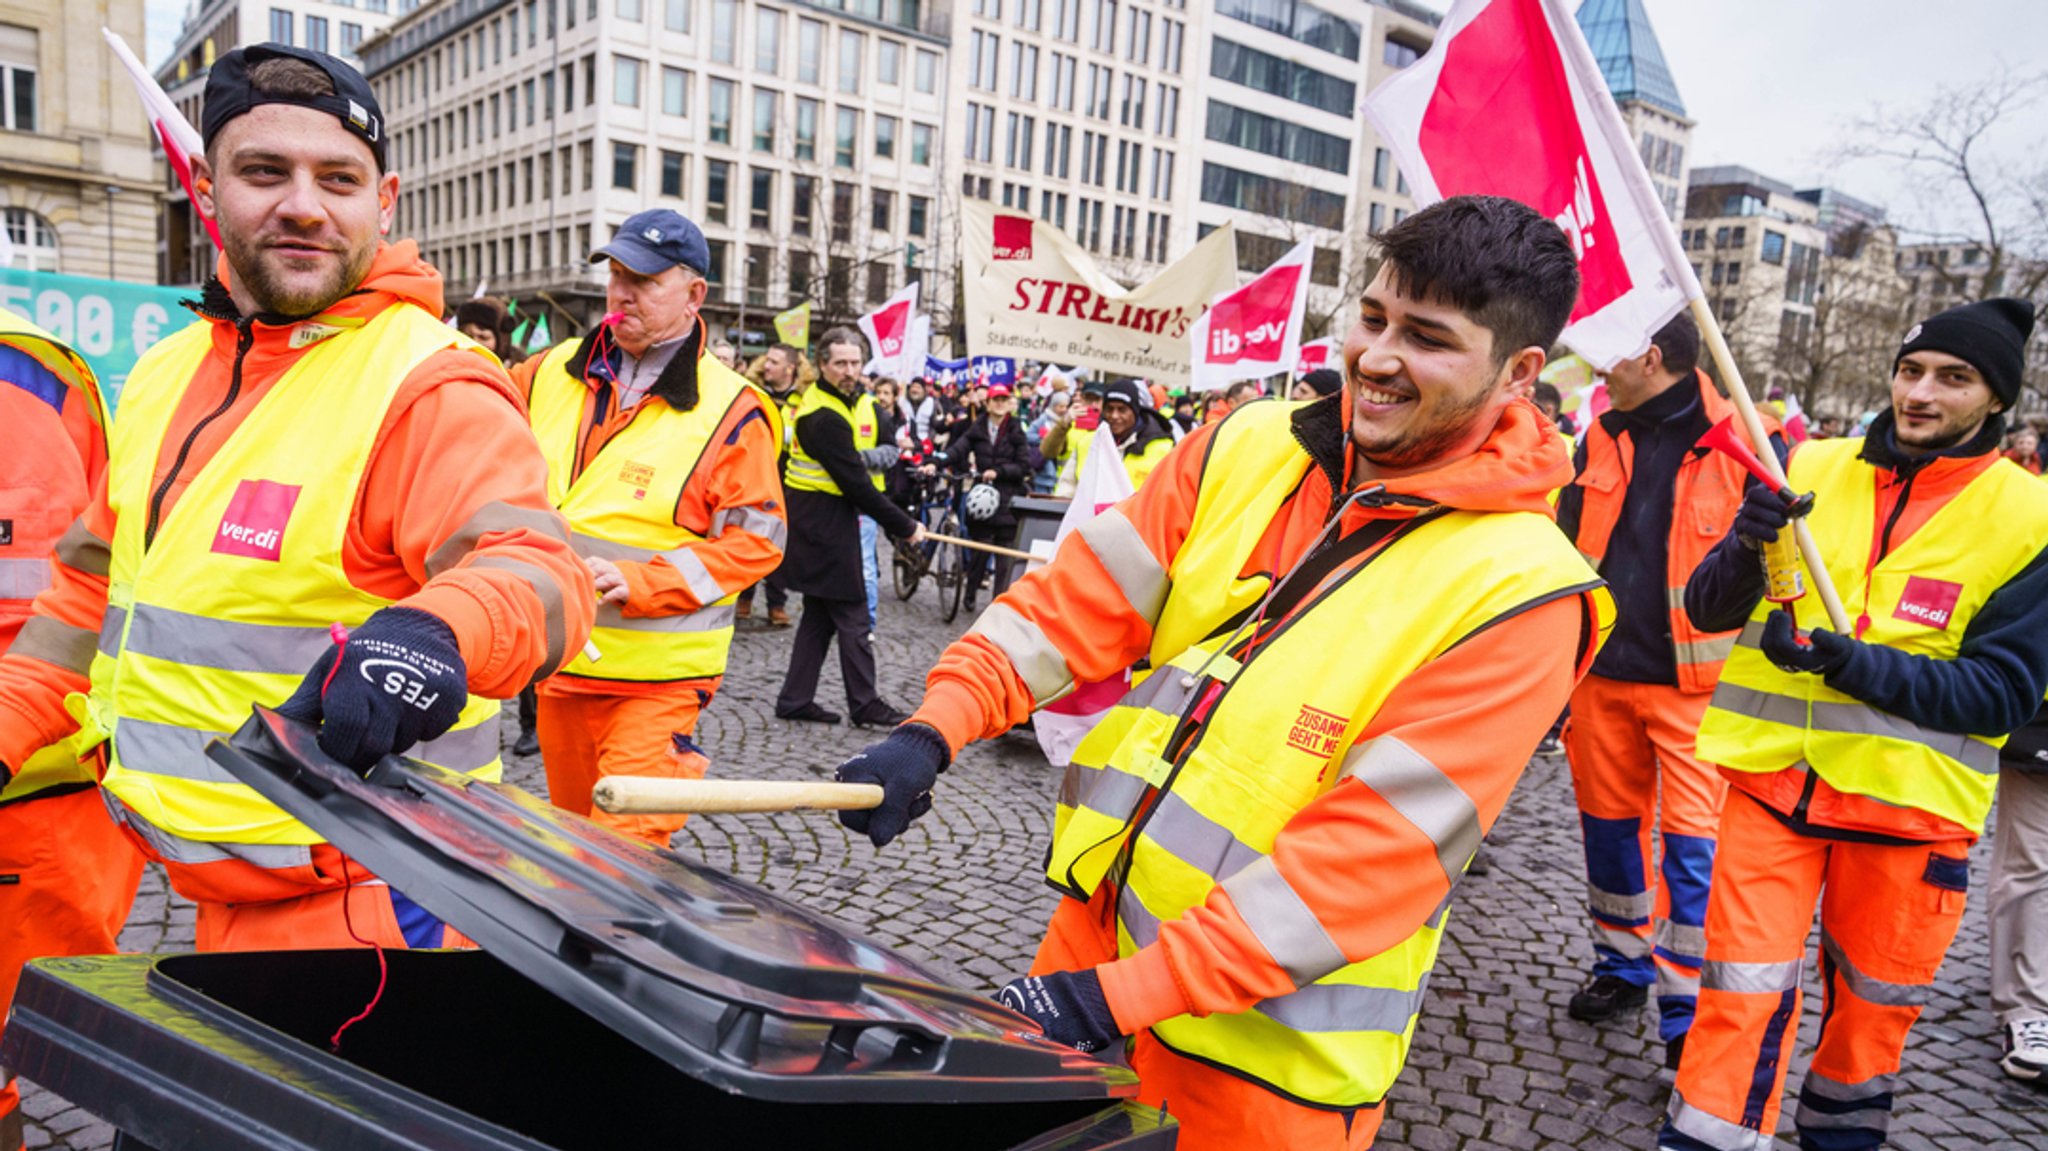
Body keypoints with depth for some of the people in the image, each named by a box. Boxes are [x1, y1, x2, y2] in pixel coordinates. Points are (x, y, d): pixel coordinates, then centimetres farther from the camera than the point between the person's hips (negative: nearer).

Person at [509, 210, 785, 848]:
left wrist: (639, 581, -21)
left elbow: (758, 537, -13)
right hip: (559, 658, 6)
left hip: (657, 674, -6)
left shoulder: (729, 411, -11)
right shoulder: (554, 373, 5)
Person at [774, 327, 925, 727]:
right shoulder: (823, 416, -19)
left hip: (838, 515, 9)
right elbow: (856, 482, -21)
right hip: (822, 518, -9)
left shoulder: (862, 402, 9)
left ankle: (795, 699, 17)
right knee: (852, 614, -3)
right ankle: (864, 704, 6)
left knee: (822, 613, 11)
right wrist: (904, 526, -17)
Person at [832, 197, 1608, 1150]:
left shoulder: (1521, 590, -17)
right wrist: (941, 724, -16)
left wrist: (1125, 995, -24)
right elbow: (1087, 595, -2)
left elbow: (1377, 845, -22)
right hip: (1095, 924, 5)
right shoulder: (1249, 450, -1)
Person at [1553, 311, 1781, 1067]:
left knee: (1693, 842, -4)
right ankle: (1624, 965, 35)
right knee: (1609, 820, 15)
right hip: (1604, 667, 6)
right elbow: (1568, 547, 14)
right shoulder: (1604, 437, 7)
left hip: (1694, 678, -5)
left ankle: (1690, 1016, 8)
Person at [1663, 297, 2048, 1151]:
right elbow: (1707, 610, -3)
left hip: (1910, 800, 0)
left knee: (1875, 998, 18)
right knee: (1743, 990, 0)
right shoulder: (1811, 469, 0)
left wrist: (1851, 662, -22)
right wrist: (1747, 545, -24)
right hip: (1773, 775, 0)